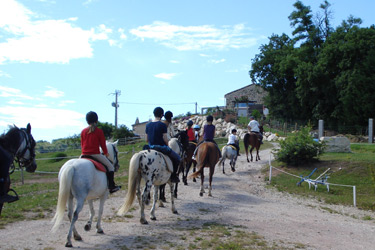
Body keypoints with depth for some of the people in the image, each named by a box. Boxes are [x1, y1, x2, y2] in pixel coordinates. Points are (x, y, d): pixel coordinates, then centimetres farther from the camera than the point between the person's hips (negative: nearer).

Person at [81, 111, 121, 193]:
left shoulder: (83, 131, 8)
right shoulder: (99, 131, -5)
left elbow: (82, 144, 15)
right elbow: (103, 144, 0)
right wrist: (106, 153, 17)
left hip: (84, 155, 5)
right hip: (95, 154, -5)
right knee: (110, 166, 10)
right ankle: (111, 186, 4)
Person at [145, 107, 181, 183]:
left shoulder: (148, 125, 4)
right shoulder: (162, 125, -14)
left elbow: (146, 140, 8)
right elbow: (165, 139, -15)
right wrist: (167, 146, 3)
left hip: (151, 147, 7)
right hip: (161, 147, -7)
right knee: (177, 158, 11)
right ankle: (173, 176, 10)